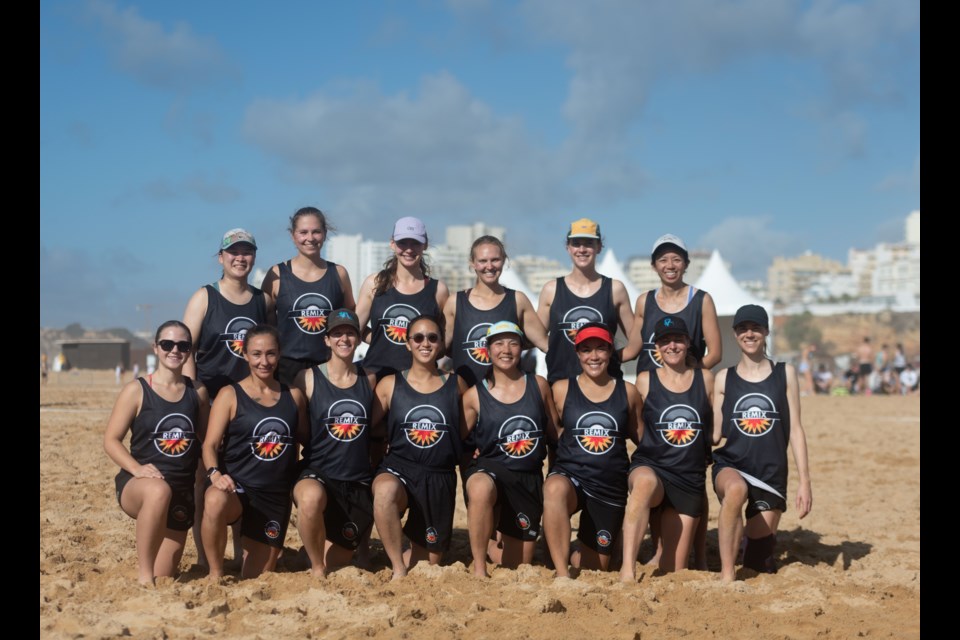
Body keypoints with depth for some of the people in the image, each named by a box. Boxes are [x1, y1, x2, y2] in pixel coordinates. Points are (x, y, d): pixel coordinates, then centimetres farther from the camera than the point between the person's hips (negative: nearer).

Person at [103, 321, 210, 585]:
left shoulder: (197, 392, 7)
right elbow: (111, 439, -4)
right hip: (137, 484, -4)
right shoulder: (137, 390, -3)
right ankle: (144, 574, -30)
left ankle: (151, 571, 42)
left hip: (182, 491, 4)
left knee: (164, 579, 5)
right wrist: (137, 468, -20)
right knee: (159, 491, -43)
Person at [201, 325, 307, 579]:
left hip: (277, 495, 3)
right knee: (215, 502, -40)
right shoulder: (230, 395, -1)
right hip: (237, 486, -3)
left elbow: (305, 439, 18)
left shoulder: (293, 396, 10)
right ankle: (216, 575, -20)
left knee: (258, 580, 4)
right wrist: (215, 474, -26)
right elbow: (210, 444, -8)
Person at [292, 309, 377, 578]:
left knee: (338, 561, 7)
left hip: (358, 481, 3)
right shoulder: (308, 378, -2)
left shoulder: (368, 380, 8)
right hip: (316, 474, -3)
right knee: (311, 498, -40)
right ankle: (316, 567, -15)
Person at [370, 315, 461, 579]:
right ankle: (398, 570, -25)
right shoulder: (390, 384, 2)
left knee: (430, 558, 8)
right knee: (385, 490, -39)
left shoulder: (455, 385, 5)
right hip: (398, 468, -2)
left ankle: (404, 562, 43)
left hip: (440, 476, 2)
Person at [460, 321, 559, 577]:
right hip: (489, 470, -3)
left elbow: (556, 434, 12)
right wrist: (467, 476, -8)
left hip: (529, 478, 3)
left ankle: (488, 547, 42)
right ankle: (479, 567, -23)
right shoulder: (474, 395, -2)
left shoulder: (538, 385, 4)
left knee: (519, 565, 7)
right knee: (481, 489, -42)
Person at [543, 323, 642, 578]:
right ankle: (562, 573, -34)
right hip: (569, 474, -2)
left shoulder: (627, 392, 5)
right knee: (554, 489, -41)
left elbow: (641, 437, 14)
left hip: (611, 486, 2)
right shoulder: (562, 389, 2)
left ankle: (572, 558, 45)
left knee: (595, 569, 10)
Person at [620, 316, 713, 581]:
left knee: (674, 570, 3)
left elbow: (717, 429, 14)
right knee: (645, 482, -43)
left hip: (690, 478, 3)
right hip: (650, 466, -3)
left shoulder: (705, 379, 6)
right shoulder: (645, 381, 1)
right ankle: (627, 569, -47)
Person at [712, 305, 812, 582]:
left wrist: (804, 481, 0)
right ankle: (727, 576, -32)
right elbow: (715, 434, 6)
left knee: (760, 560, 2)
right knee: (736, 489, -39)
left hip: (771, 473, 1)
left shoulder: (785, 374, 6)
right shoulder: (724, 378, 6)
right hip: (730, 465, -1)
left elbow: (795, 430, 4)